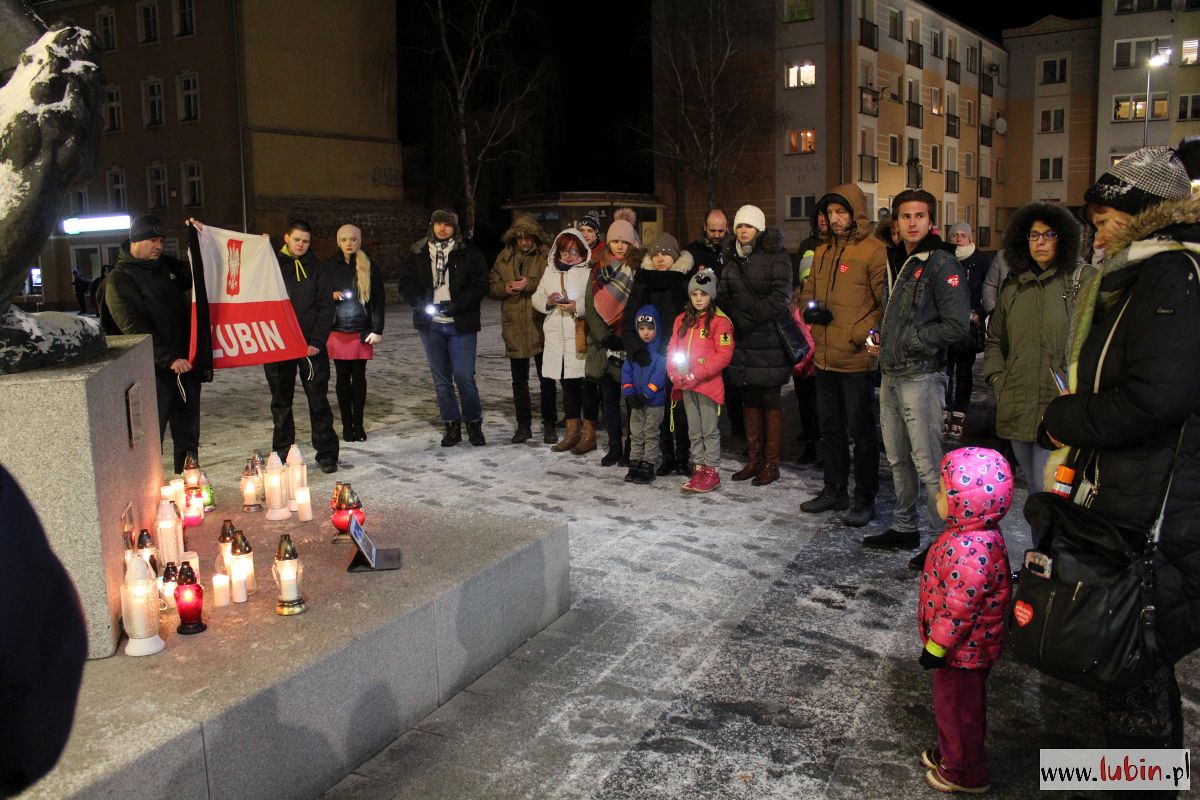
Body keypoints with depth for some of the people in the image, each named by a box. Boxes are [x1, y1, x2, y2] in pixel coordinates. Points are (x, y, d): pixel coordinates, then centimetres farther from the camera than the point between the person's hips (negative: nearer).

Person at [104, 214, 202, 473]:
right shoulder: (120, 279, -7)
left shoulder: (167, 266, 12)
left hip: (185, 364, 7)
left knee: (188, 434, 15)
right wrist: (169, 359, -25)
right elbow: (134, 328, -17)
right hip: (154, 371, -7)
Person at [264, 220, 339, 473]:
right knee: (281, 402, 9)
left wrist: (317, 341, -11)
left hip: (311, 345, -1)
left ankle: (326, 454, 7)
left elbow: (326, 308, -1)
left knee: (318, 401, 0)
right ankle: (282, 454, 19)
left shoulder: (317, 269, 5)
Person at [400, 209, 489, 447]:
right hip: (430, 325, 3)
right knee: (441, 378, 9)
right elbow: (406, 283, 8)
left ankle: (474, 423, 11)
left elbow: (480, 285, -4)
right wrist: (421, 302, -12)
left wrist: (457, 305, -17)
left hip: (460, 324, -3)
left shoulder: (468, 253, 0)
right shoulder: (418, 253, 8)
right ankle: (452, 425, 19)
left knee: (464, 376, -6)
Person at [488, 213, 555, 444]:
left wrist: (530, 285, -19)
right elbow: (492, 287, 11)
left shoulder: (547, 255, -3)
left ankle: (549, 425, 16)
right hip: (514, 327, 4)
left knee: (547, 380, 5)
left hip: (540, 327, -4)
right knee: (519, 381, 12)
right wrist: (505, 288, -9)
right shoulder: (504, 257, 10)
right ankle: (523, 425, 22)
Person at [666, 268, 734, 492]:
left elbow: (723, 355, -14)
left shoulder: (720, 321, -7)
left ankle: (712, 472, 8)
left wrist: (697, 374, -18)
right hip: (685, 385, 6)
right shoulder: (682, 320, 13)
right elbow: (672, 348, 13)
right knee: (694, 431, 13)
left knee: (709, 430, 0)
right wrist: (674, 373, -5)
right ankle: (699, 469, 21)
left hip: (708, 383, -6)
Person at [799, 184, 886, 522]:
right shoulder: (823, 251, 14)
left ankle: (865, 500, 13)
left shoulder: (873, 251, -10)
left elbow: (885, 303, -12)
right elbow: (808, 290, 21)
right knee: (830, 428, 17)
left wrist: (860, 335, -21)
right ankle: (834, 491, 31)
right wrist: (810, 309, -1)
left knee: (861, 431, 2)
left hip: (857, 358, -7)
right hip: (825, 356, 8)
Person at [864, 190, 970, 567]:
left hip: (921, 377, -8)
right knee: (898, 459, 16)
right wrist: (878, 339, 9)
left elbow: (956, 325, -17)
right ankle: (904, 527, 29)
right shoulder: (895, 261, 14)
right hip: (891, 376, 8)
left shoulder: (942, 264, -10)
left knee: (927, 464, -5)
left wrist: (907, 341, -13)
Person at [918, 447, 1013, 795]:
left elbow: (959, 608, -30)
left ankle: (965, 774, 30)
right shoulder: (972, 534, -3)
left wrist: (937, 646, -19)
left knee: (957, 709, 11)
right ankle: (949, 752, 46)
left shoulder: (971, 551, -36)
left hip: (963, 648, -9)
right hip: (965, 646, 9)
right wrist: (938, 640, 20)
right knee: (954, 705, 26)